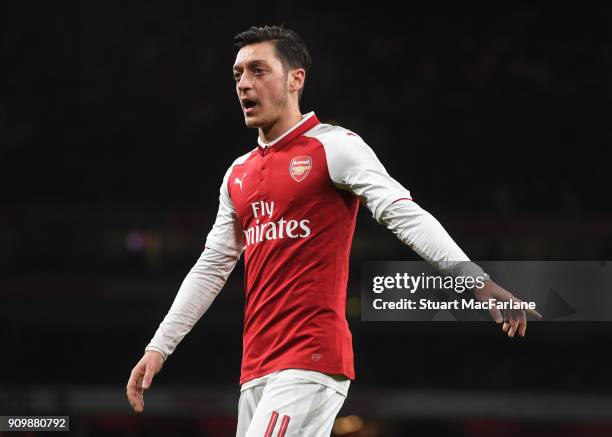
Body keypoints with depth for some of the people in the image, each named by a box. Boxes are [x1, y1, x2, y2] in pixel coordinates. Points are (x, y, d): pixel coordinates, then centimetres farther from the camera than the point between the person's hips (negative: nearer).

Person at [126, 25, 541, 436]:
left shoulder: (333, 147, -3)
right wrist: (158, 348, 20)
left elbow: (404, 214, -14)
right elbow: (211, 268, 24)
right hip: (257, 369, 7)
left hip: (312, 360, -7)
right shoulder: (239, 174, 19)